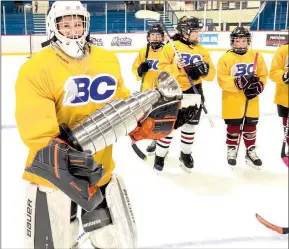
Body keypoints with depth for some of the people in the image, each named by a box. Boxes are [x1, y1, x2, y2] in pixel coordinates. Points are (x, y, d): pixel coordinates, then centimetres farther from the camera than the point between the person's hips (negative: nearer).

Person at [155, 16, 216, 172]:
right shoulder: (171, 47, -6)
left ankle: (185, 154, 33)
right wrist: (175, 67, -26)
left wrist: (204, 70, -16)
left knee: (190, 126, 16)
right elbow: (162, 69, -10)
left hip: (194, 93, 5)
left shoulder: (202, 50, 7)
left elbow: (211, 74, 5)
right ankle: (160, 156, 15)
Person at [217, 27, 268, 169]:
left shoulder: (257, 57, 3)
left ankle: (251, 152, 27)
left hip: (251, 100, 3)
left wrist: (257, 87, -13)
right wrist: (239, 83, -26)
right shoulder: (225, 59, -7)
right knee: (233, 127, 7)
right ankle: (232, 150, 25)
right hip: (232, 100, -3)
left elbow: (263, 76, 6)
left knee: (250, 126, 12)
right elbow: (222, 80, -14)